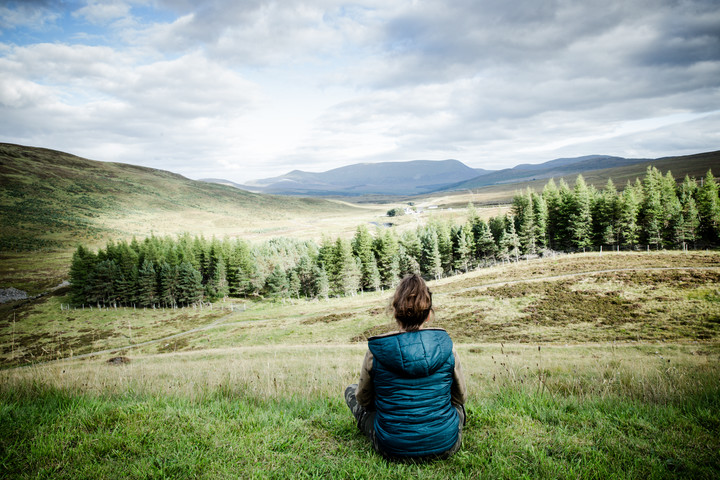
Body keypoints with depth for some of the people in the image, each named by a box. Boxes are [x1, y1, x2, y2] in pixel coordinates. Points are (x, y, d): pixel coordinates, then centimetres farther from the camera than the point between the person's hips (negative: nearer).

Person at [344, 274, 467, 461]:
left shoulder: (375, 352, -13)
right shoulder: (447, 347, -10)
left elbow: (364, 400, 4)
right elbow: (459, 397, 6)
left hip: (394, 448, -2)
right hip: (445, 446, 2)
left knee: (351, 390, 22)